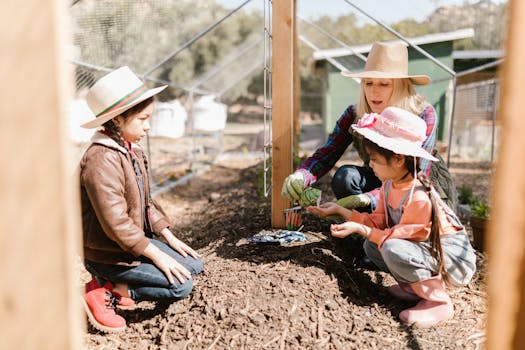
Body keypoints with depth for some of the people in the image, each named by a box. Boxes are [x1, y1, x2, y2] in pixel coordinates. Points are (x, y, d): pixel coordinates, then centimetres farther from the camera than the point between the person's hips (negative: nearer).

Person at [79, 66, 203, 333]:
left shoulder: (132, 149, 6)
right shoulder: (101, 160, -25)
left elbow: (146, 202, 13)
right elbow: (116, 223, -28)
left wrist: (171, 239, 7)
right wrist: (157, 255, -22)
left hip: (137, 240, 9)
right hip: (109, 253, -9)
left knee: (193, 265, 6)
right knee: (181, 285, -14)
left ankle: (116, 284, 9)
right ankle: (104, 292, -5)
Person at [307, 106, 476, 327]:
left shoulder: (419, 197, -30)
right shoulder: (390, 184, -2)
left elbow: (399, 236, -24)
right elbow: (379, 220, 4)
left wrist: (360, 229, -27)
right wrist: (340, 210, 1)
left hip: (454, 258, -9)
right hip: (426, 248, 9)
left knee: (394, 249, -32)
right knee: (371, 247, 1)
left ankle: (439, 303, -14)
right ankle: (415, 286, 5)